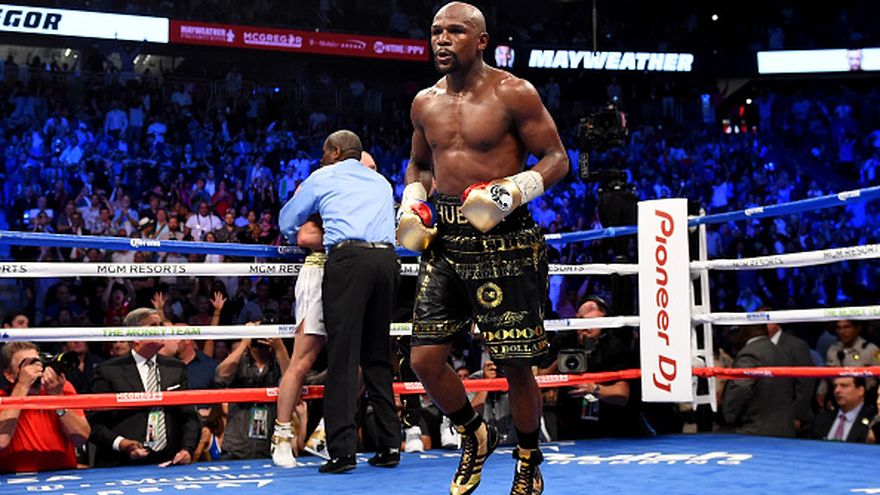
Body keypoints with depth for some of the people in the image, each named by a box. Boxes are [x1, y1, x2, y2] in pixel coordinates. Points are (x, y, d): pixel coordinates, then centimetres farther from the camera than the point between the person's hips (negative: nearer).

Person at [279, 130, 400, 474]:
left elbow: (287, 224, 25)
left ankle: (343, 449, -15)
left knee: (343, 355, -8)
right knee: (378, 355, 12)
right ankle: (390, 445, 9)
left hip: (348, 257, -5)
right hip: (387, 259, 5)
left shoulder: (322, 178, 17)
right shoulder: (382, 182, 29)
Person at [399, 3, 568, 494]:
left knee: (515, 364, 0)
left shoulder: (513, 94, -6)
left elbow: (556, 158, -4)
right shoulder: (425, 103, 11)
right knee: (425, 360, 2)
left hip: (503, 239, -5)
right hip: (446, 240, 6)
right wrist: (412, 204, 7)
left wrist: (513, 190, -20)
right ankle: (475, 436, 29)